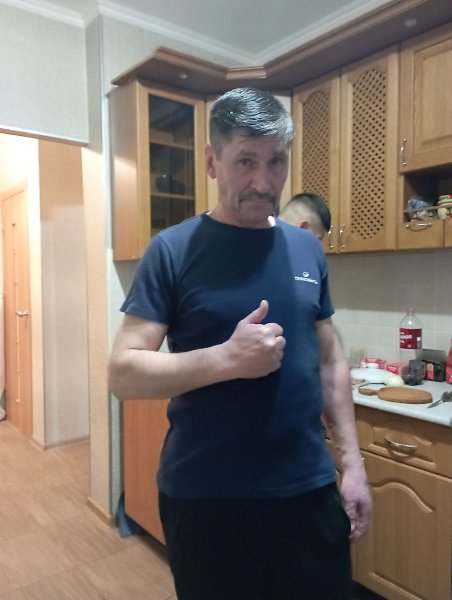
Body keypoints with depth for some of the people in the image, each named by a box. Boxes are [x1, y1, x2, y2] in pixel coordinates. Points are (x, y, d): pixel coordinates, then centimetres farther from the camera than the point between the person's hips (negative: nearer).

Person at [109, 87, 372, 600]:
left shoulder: (307, 249, 3)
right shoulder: (174, 250, -10)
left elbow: (329, 362, 9)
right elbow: (123, 373, -13)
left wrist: (352, 462, 6)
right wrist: (228, 358, -26)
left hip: (310, 489, 4)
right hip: (204, 497, -3)